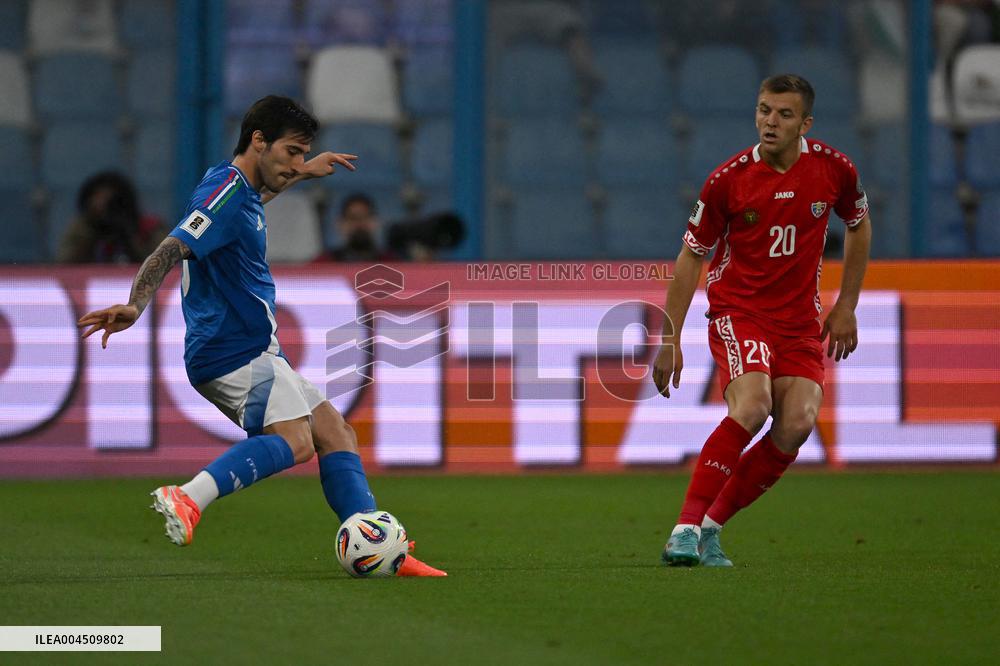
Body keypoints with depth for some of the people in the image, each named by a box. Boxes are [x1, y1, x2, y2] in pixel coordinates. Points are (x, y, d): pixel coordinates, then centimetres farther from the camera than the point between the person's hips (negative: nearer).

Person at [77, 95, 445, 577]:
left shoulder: (236, 186, 17)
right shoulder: (226, 191, -15)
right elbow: (171, 251, -28)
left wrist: (306, 173, 51)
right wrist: (135, 306, -43)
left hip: (251, 353, 10)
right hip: (235, 352, -10)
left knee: (335, 434, 7)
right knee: (295, 441, -27)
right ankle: (188, 499, -38)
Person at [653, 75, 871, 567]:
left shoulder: (834, 170, -4)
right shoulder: (729, 179, -10)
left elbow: (859, 226, 17)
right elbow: (691, 257, 0)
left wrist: (846, 305, 11)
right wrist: (670, 340, -2)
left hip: (800, 319, 3)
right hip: (737, 310, -3)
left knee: (797, 424, -17)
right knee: (752, 406, -29)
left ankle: (711, 526, -3)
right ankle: (687, 526, -25)